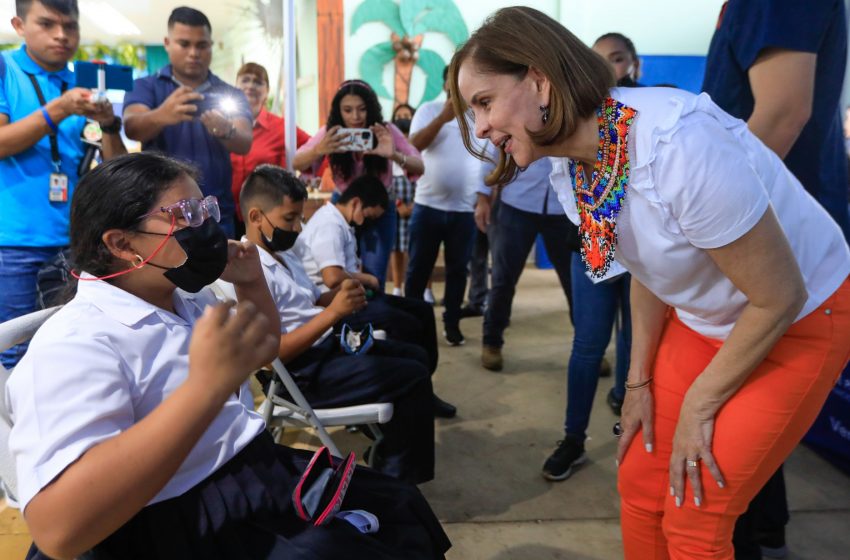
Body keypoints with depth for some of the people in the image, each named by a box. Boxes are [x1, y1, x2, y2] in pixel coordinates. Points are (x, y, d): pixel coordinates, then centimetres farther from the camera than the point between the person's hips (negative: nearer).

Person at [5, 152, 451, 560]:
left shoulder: (189, 299, 10)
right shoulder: (72, 345, -19)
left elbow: (263, 352, 26)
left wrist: (252, 283, 6)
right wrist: (206, 384, -38)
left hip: (264, 471, 8)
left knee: (401, 509, 2)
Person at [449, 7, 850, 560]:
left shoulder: (679, 146, -35)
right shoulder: (570, 167, -10)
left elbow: (780, 297, -24)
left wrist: (699, 405, -13)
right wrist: (640, 381, 6)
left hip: (802, 320, -6)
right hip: (700, 321, 6)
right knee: (640, 484, 9)